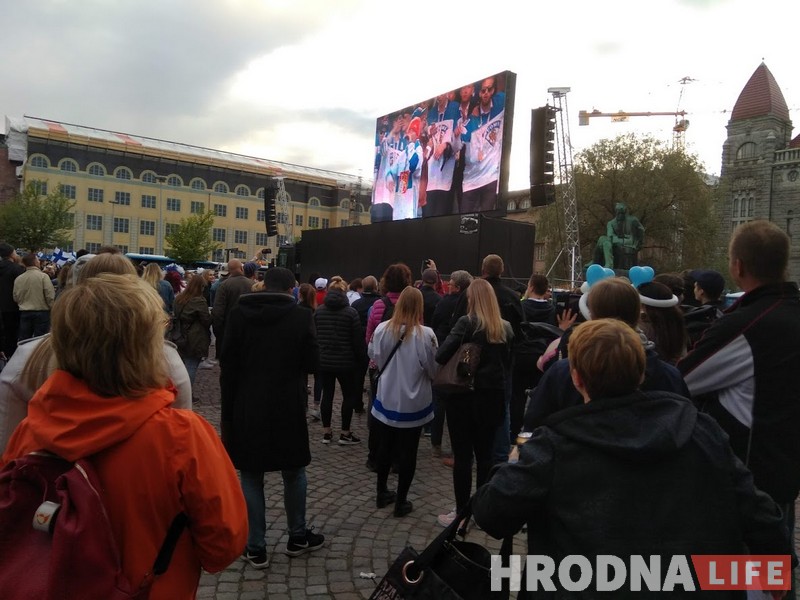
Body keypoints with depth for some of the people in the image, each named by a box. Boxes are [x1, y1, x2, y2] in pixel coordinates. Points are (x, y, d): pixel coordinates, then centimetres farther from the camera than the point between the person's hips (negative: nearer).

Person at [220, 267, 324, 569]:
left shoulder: (239, 312, -3)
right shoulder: (301, 316, -8)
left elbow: (228, 365, -1)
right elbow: (311, 364, -5)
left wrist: (228, 409, 7)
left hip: (246, 407, 1)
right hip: (287, 408, -1)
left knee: (251, 477, 11)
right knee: (294, 473, 17)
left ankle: (256, 547, 19)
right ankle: (297, 536, 30)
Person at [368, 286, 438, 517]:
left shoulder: (382, 329, -11)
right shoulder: (425, 334, -20)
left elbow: (374, 357, 7)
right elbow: (434, 370, -11)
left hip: (386, 399, 3)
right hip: (414, 403, -3)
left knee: (385, 446, 19)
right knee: (408, 451, 10)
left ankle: (382, 492, 33)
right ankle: (401, 501, 20)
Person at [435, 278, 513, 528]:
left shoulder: (467, 323, -12)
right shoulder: (505, 328, 5)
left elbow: (440, 356, -18)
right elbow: (508, 363, 10)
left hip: (465, 396, -5)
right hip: (493, 396, 5)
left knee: (462, 456, 5)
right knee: (485, 454, 15)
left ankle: (462, 513, 13)